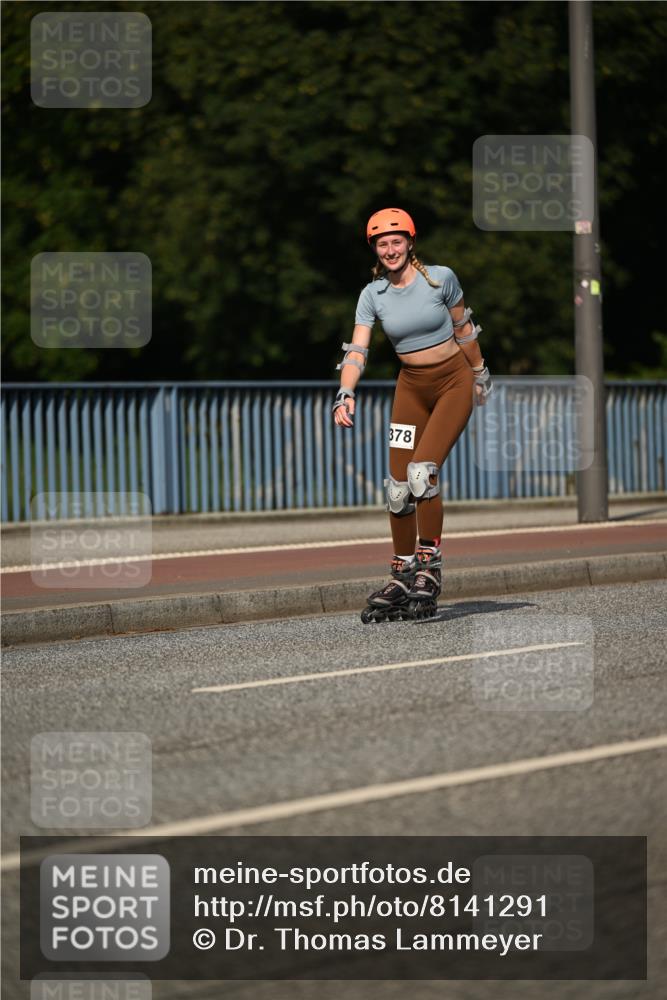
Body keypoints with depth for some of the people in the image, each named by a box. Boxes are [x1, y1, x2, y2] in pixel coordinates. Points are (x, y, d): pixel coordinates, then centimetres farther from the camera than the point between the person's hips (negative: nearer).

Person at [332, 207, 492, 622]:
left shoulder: (441, 277, -10)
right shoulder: (373, 295, -3)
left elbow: (463, 328, 4)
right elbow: (357, 350, -11)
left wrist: (480, 375, 13)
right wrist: (346, 394, -27)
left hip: (454, 381, -4)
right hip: (412, 387, 4)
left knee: (423, 470, -22)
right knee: (398, 486, -2)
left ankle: (429, 568, -15)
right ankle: (402, 577, 9)